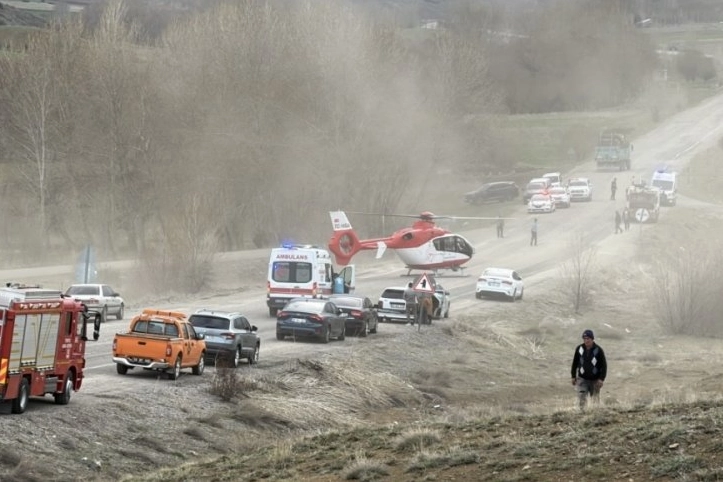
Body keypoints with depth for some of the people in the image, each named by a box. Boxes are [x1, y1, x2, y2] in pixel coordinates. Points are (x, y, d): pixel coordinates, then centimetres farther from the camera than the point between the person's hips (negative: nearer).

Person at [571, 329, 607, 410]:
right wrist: (573, 376, 8)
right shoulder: (579, 349, -2)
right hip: (582, 379, 1)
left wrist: (601, 379, -12)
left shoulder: (598, 350, -8)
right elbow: (575, 363, 9)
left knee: (595, 400, 6)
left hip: (595, 379, -1)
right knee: (581, 399, -10)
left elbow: (604, 365, -5)